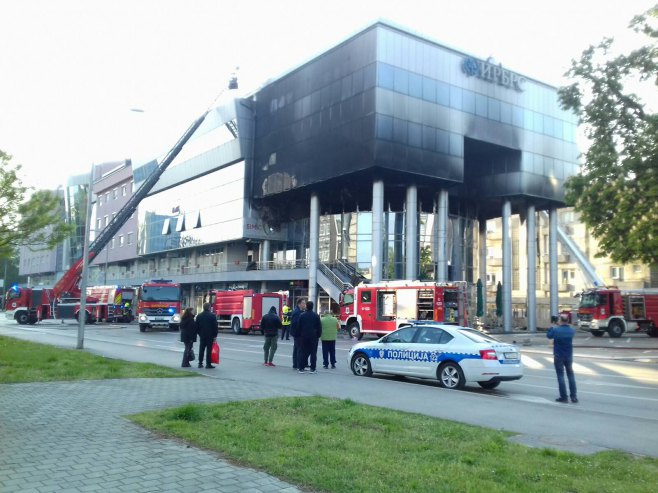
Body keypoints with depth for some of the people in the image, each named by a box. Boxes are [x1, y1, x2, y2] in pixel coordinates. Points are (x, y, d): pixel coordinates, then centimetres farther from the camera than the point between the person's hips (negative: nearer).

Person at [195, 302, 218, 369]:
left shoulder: (199, 316, 6)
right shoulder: (212, 315, -9)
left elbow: (197, 326, 10)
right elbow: (215, 326, -8)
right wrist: (215, 336, -2)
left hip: (202, 335, 5)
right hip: (210, 336, -4)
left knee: (201, 350, 10)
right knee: (209, 350, -2)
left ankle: (200, 363, 12)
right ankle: (208, 364, -2)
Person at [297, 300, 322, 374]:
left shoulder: (302, 315, -1)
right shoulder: (316, 315, -4)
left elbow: (298, 326, 3)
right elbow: (319, 326, -2)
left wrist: (300, 335, 12)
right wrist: (318, 335, 8)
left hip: (304, 337, 2)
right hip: (313, 337, -2)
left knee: (303, 352, 6)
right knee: (313, 352, 3)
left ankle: (301, 368, 4)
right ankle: (313, 369, 1)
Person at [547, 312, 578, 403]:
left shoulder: (556, 330, -16)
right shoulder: (572, 330, -5)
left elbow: (548, 335, 2)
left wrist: (552, 327, 13)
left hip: (558, 356, -3)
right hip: (569, 356, 3)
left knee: (560, 376, 2)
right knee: (570, 375, 12)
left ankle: (564, 397, 3)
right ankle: (573, 396, 10)